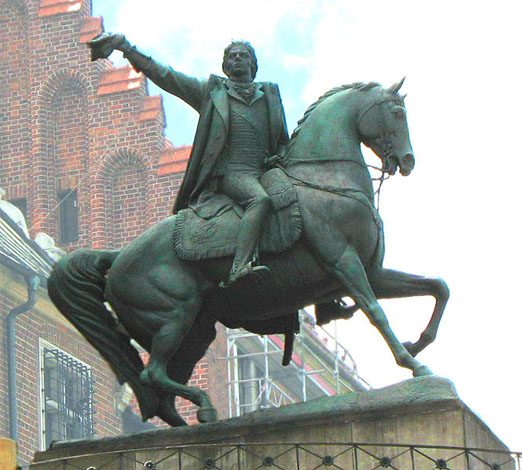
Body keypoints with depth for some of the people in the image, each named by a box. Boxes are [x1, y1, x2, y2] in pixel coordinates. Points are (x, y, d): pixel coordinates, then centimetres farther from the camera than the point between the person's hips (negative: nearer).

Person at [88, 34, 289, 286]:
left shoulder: (270, 93, 26)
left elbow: (284, 141, 33)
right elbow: (163, 75, 10)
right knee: (260, 200, -35)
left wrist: (279, 157, 9)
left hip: (265, 171, 6)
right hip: (231, 172, -6)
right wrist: (126, 47, 2)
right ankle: (239, 268, -50)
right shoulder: (210, 90, 16)